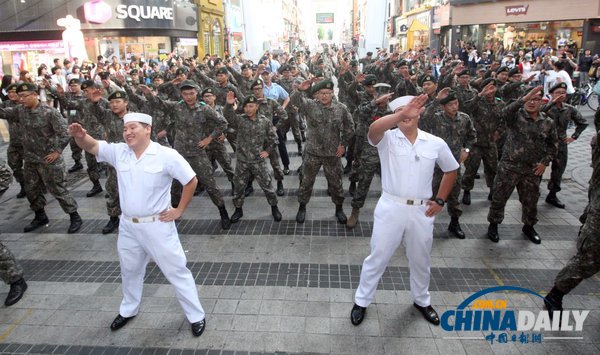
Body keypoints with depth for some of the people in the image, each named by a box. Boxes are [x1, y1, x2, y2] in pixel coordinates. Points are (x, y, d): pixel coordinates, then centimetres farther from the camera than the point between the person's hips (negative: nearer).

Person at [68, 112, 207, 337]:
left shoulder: (166, 155, -16)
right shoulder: (118, 152, -1)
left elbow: (191, 181, -11)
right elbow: (91, 146, -4)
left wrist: (179, 210, -9)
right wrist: (80, 136, -28)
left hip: (157, 225, -5)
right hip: (128, 225, 6)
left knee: (176, 271, 4)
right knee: (129, 270, 25)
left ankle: (196, 316, 20)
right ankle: (128, 310, 50)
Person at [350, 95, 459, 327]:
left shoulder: (436, 143, 2)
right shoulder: (387, 138, -6)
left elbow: (451, 171, 16)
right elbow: (373, 130, -30)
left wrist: (440, 200, 7)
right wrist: (402, 113, -41)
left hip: (422, 211, 3)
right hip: (390, 207, -2)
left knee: (421, 260, 20)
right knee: (377, 257, 9)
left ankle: (422, 300, 45)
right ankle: (361, 301, 27)